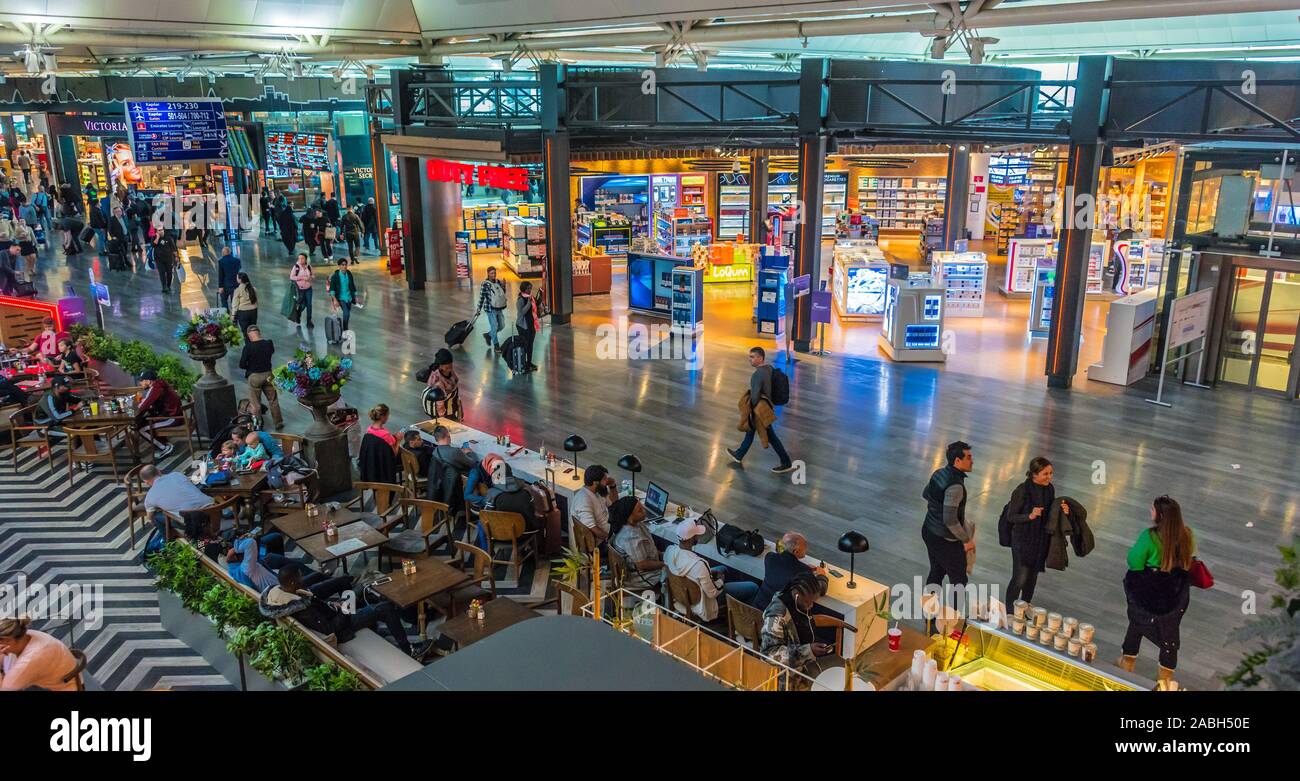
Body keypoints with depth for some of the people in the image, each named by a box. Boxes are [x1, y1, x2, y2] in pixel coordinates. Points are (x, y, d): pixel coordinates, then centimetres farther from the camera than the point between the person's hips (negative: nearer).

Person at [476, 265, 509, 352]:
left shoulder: (499, 282, 4)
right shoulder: (485, 284, -13)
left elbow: (503, 294, 15)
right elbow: (481, 297, -10)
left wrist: (503, 286, -4)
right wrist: (478, 309, -9)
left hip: (499, 308, 7)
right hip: (491, 309, -7)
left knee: (501, 325, 15)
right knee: (494, 327, -2)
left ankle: (488, 335, 38)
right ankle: (496, 345, 14)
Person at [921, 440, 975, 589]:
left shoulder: (939, 473, -2)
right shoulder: (955, 486, -28)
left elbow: (925, 494, 17)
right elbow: (950, 520, -28)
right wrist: (967, 540, -16)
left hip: (929, 532, 8)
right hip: (946, 540, -8)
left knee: (936, 572, 23)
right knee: (958, 580, 8)